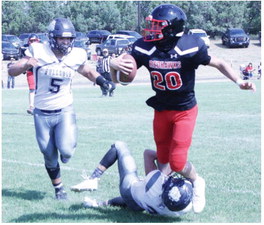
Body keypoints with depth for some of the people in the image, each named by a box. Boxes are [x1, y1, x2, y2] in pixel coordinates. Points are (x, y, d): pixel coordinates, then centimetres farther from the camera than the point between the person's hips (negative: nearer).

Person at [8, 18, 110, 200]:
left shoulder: (77, 56, -5)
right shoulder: (38, 52, -11)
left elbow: (88, 72, 16)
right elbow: (12, 71, -11)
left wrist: (100, 80, -4)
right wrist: (26, 65, -31)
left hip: (65, 111, 0)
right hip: (42, 114, 0)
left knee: (66, 150, -20)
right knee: (50, 157, 9)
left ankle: (67, 148, 18)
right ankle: (59, 188, 33)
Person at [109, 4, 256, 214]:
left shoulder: (190, 47, -22)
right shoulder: (145, 48, -13)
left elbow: (219, 63, -10)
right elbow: (120, 64, -8)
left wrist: (238, 81, -24)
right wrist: (115, 64, -33)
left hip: (185, 110, -4)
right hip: (161, 110, 4)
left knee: (178, 162, -9)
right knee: (163, 159, 10)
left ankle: (197, 182, 22)